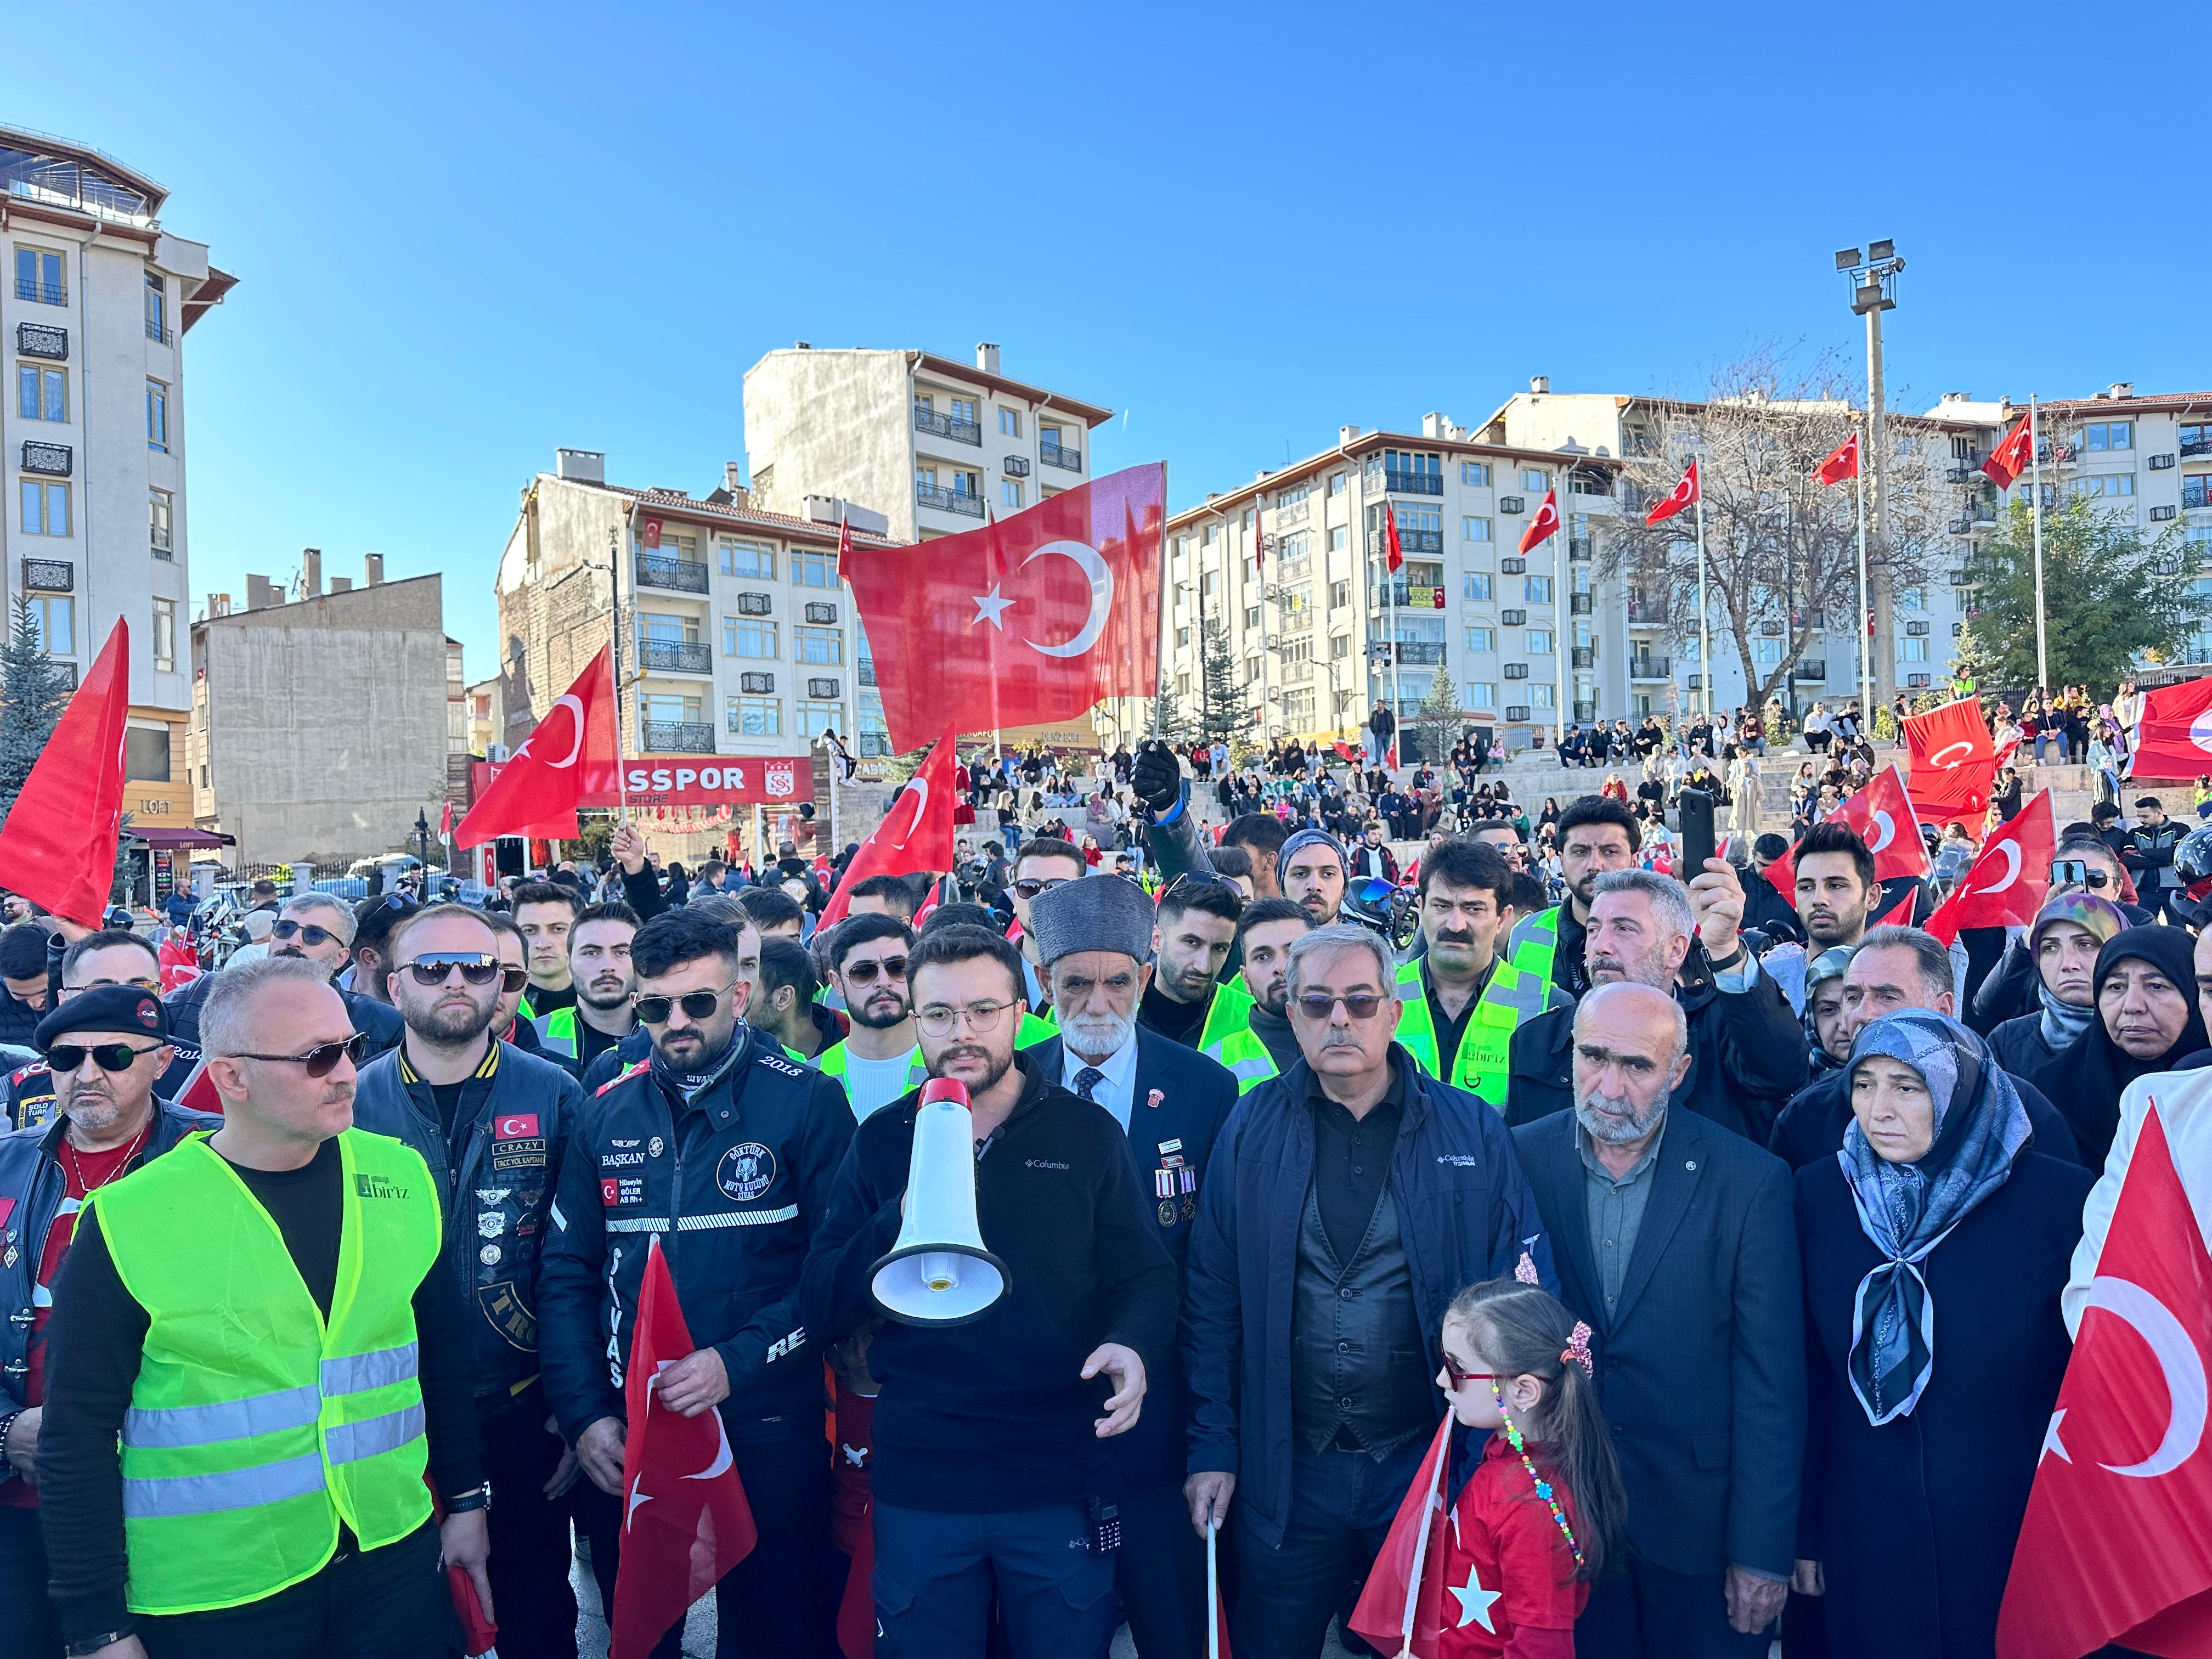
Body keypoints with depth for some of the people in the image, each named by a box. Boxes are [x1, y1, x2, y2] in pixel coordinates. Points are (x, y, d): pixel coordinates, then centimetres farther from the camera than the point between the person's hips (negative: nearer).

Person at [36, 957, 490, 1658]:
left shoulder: (399, 1176, -2)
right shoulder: (127, 1224, -13)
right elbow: (78, 1437, -8)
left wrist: (467, 1499, 8)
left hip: (394, 1562, 3)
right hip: (211, 1601, -2)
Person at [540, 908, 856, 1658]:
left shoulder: (805, 1101, -8)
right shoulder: (608, 1113, 5)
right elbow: (566, 1277, 6)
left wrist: (737, 1362, -20)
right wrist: (585, 1416, -3)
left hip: (764, 1430, -3)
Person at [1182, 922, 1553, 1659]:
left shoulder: (1473, 1134, -4)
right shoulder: (1253, 1131, -3)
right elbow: (1212, 1299, -1)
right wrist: (1211, 1448, -3)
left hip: (1429, 1460, 0)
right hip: (1286, 1472, 1)